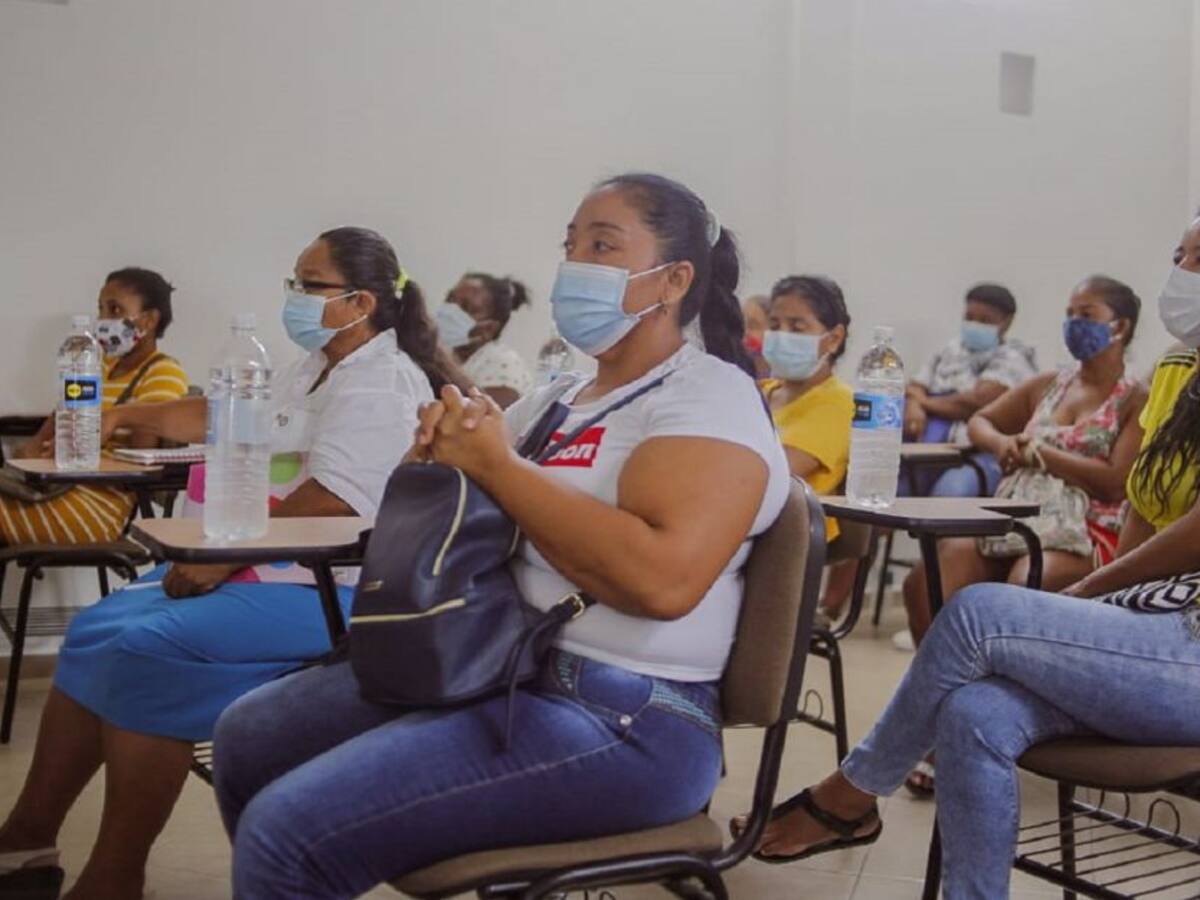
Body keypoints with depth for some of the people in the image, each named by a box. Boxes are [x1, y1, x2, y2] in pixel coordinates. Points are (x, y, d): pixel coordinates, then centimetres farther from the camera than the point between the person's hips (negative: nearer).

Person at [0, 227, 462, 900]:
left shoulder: (383, 386, -14)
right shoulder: (314, 372, 19)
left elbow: (327, 506, -24)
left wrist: (223, 557, -20)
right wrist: (127, 415, 31)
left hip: (326, 590, -11)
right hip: (262, 568, 11)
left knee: (146, 650, -24)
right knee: (95, 631, 5)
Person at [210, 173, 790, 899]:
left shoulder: (709, 397, -10)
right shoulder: (562, 398, 17)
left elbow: (662, 579, -27)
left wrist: (496, 464, -18)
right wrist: (446, 443, -2)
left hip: (622, 722, -9)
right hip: (490, 668, 9)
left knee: (287, 830, -19)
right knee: (248, 736, 13)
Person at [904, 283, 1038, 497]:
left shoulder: (1012, 359, 4)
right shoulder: (950, 351, 23)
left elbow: (977, 402, -10)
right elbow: (915, 389, 16)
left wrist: (925, 402, 3)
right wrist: (914, 407, -9)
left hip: (982, 455, -5)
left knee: (952, 489, -37)